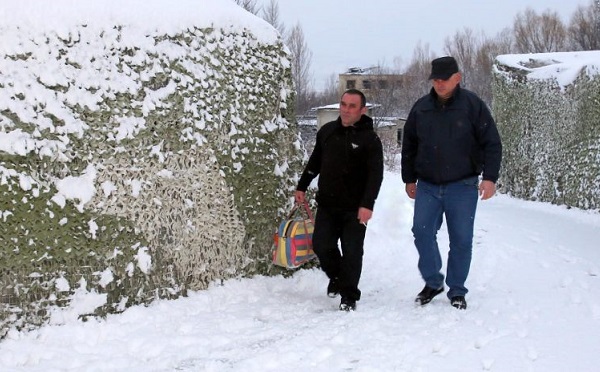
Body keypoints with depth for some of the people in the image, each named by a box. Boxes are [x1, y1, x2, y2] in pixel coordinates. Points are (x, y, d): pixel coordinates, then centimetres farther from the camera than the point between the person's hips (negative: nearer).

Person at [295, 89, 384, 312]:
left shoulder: (369, 139, -8)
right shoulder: (327, 131, 7)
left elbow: (375, 174, -15)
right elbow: (314, 162, 19)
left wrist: (367, 204, -24)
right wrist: (302, 186, 20)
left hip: (355, 208, -4)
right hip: (326, 204, 5)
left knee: (352, 251, -2)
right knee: (321, 245, 4)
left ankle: (349, 296, 12)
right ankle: (336, 277, 32)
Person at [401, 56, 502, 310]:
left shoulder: (472, 105, -4)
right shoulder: (421, 107, 6)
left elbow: (492, 144, -4)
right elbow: (409, 145, 15)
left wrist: (489, 177, -13)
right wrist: (409, 179, 15)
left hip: (462, 186, -3)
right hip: (427, 186, 3)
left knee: (461, 240, 2)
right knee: (422, 232, -6)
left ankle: (456, 291, 16)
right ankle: (433, 282, 13)